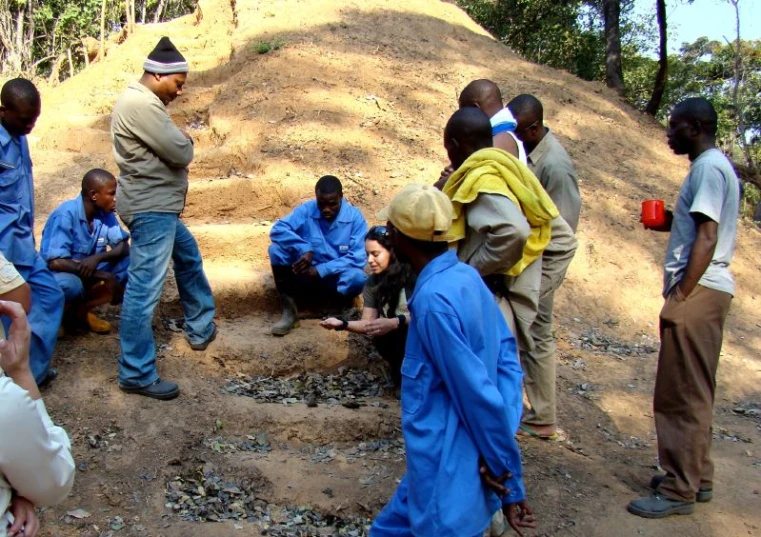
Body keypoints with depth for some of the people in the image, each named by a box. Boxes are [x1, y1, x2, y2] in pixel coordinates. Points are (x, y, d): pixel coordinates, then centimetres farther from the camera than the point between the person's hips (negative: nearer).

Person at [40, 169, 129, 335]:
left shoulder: (105, 213, -7)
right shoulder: (65, 215, -25)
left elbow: (123, 247, -9)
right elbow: (55, 262, -30)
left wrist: (97, 258, -31)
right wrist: (103, 275, -33)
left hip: (88, 273, 6)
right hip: (58, 274, -6)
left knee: (129, 264, -15)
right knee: (71, 285, -39)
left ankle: (81, 310, 0)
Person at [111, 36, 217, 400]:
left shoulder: (143, 102, 14)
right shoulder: (142, 105, -20)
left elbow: (169, 152, 16)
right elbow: (182, 153, -20)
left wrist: (179, 142, -3)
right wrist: (185, 139, 0)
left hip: (158, 206, 12)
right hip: (151, 209, -12)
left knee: (189, 257, 26)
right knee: (144, 289, -8)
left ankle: (201, 330, 42)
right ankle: (136, 374, -1)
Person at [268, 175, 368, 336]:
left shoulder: (355, 217, -11)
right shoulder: (306, 210, -6)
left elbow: (358, 258, -17)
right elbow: (278, 229, -15)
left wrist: (321, 269, -24)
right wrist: (304, 249, -29)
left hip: (335, 278, -2)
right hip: (307, 275, 3)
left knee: (357, 278, -35)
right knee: (276, 249, -22)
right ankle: (289, 311, -20)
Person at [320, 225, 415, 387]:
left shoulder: (414, 275, -18)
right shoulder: (373, 283, 0)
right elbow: (368, 324, 2)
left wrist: (394, 323, -36)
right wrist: (342, 324, -16)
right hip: (398, 339, 4)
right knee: (380, 339, -26)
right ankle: (401, 367, 4)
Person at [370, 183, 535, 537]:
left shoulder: (433, 299, -25)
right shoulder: (466, 276, 2)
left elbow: (478, 394, -24)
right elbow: (507, 355, 2)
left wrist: (509, 482, -14)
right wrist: (501, 448, -3)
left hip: (447, 474, -9)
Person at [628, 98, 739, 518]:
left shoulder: (709, 167, -13)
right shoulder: (711, 165, 19)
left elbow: (707, 238, -20)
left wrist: (680, 297, -22)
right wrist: (670, 222, 10)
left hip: (698, 291, -10)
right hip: (703, 291, 10)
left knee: (683, 393, -4)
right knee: (692, 392, 16)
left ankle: (680, 489, 3)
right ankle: (696, 477, 26)